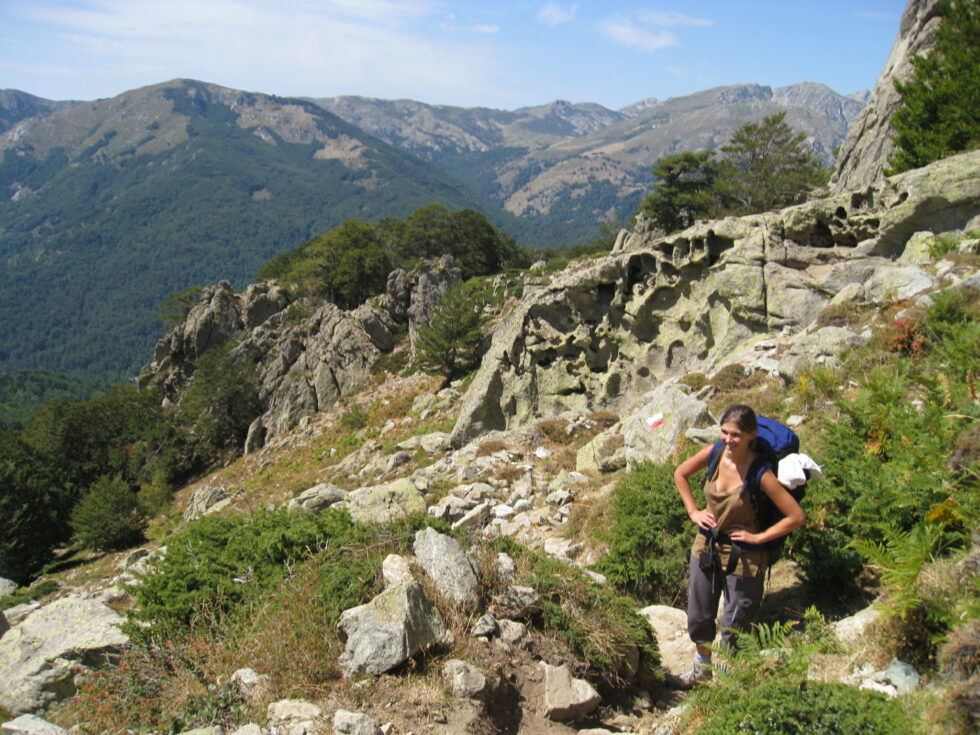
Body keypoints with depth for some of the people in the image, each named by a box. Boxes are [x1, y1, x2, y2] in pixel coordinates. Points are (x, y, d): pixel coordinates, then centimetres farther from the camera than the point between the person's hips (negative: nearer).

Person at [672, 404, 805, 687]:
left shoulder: (760, 473, -25)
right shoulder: (714, 454, -11)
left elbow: (796, 516, -21)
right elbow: (680, 474, 8)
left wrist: (759, 537, -17)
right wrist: (693, 511, 3)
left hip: (742, 557, -5)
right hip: (706, 546, 5)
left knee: (734, 630, 12)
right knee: (697, 620, 21)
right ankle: (702, 665, 48)